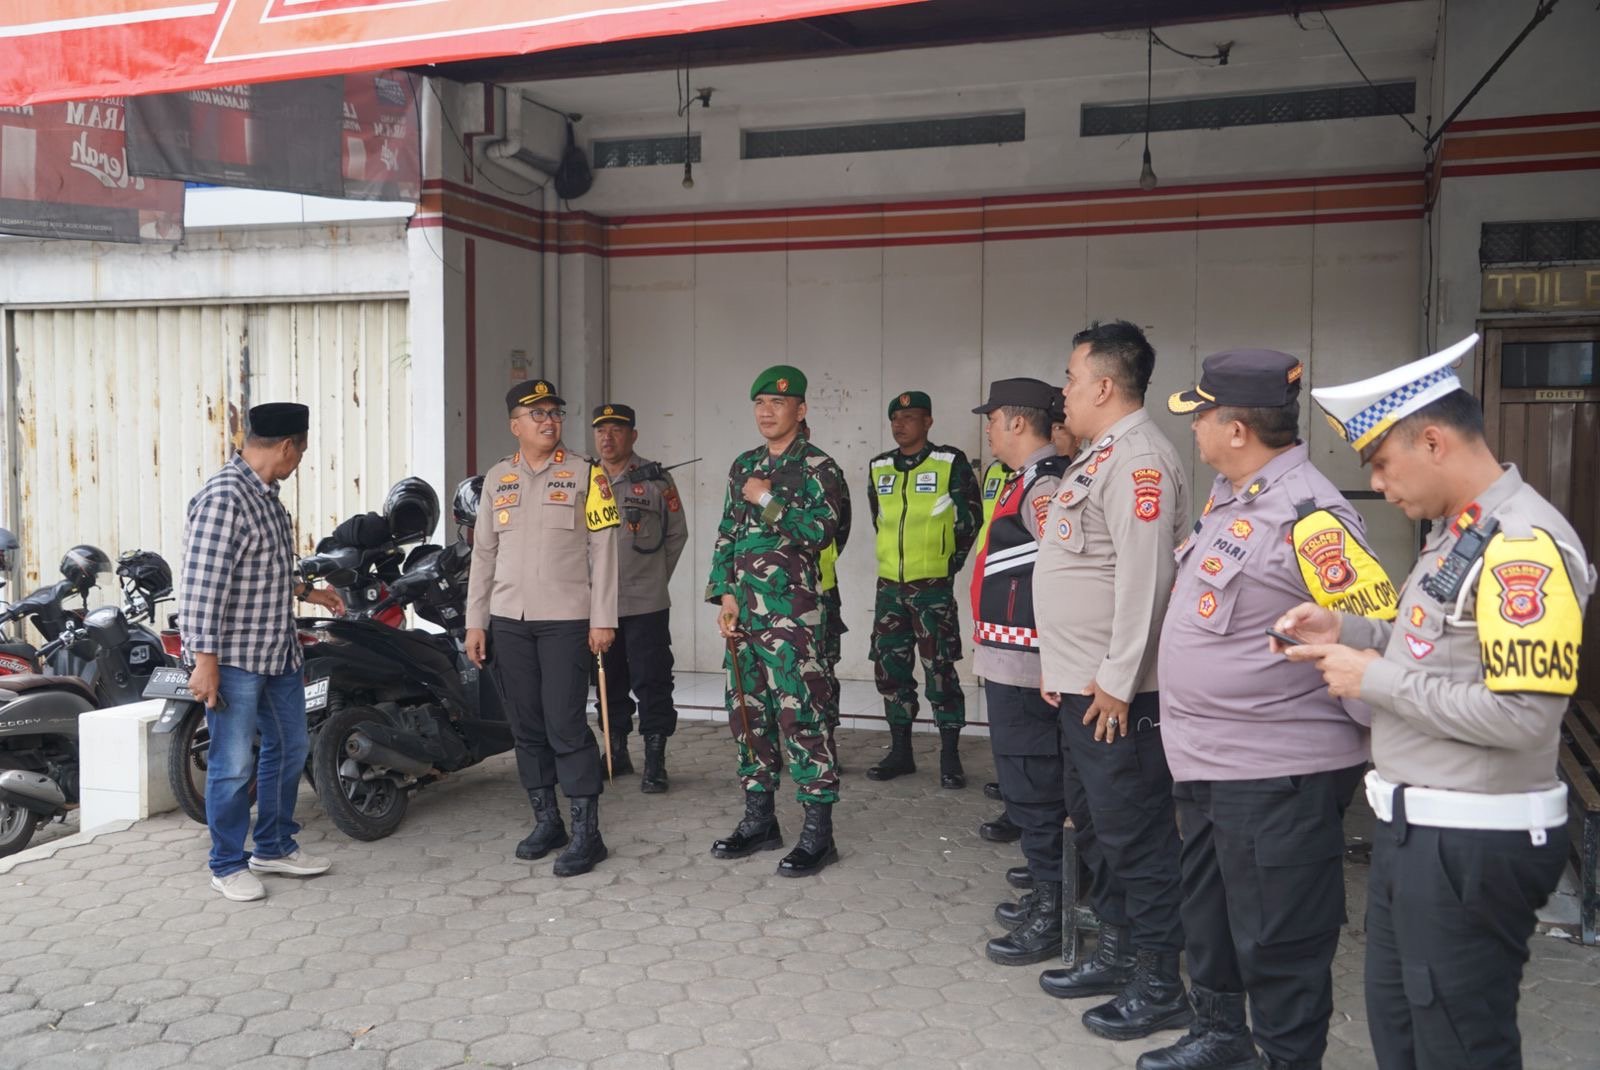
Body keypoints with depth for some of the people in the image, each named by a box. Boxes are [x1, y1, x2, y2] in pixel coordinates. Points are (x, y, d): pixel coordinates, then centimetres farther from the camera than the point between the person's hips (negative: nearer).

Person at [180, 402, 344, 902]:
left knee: (289, 746, 17)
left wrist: (308, 592, 26)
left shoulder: (266, 494, 10)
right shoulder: (224, 496, -20)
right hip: (232, 657, -10)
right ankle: (228, 865, 16)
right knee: (234, 763, 1)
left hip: (277, 651, 10)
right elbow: (203, 582, -23)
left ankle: (274, 847, 31)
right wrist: (205, 661, -24)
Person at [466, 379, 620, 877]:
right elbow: (483, 553, 12)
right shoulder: (497, 478, 11)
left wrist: (603, 620, -9)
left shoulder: (586, 474, 0)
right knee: (527, 725, 9)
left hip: (566, 620, -4)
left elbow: (602, 549, -3)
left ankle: (586, 833, 1)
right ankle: (546, 821, 22)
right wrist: (475, 622, 8)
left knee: (566, 725, -7)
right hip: (508, 620, 4)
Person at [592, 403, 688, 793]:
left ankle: (655, 761, 4)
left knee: (651, 681, -3)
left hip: (645, 603, -4)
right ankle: (617, 752, 26)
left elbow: (677, 534, 6)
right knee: (609, 681, 13)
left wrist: (655, 577, 5)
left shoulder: (656, 479, -1)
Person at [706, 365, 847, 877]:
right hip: (743, 613, 7)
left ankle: (818, 832, 1)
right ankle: (759, 818, 24)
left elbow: (822, 531, -18)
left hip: (792, 615, -7)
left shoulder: (817, 468, -4)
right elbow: (726, 536, 16)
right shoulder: (744, 466, 15)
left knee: (799, 715, -7)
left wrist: (768, 500, -14)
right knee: (748, 714, 12)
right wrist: (726, 595, 6)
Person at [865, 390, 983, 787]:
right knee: (890, 669, 9)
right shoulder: (879, 468, 9)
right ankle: (900, 752, 21)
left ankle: (950, 757, 6)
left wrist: (950, 562, 2)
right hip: (889, 586, 5)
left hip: (933, 586, -5)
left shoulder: (950, 463, -4)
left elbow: (971, 517, 1)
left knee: (940, 670, -4)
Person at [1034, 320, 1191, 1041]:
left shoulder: (1138, 457, -16)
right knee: (1096, 827, 19)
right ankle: (1116, 952, 33)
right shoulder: (1099, 454, 16)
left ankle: (1159, 985, 12)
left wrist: (1117, 680, -22)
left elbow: (1144, 575, -23)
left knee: (1135, 834, 0)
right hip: (1081, 685, 10)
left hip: (1116, 691, -10)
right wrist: (1065, 666, 19)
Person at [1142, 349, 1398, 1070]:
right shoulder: (1227, 496, 8)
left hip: (1276, 775, -10)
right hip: (1207, 767, 10)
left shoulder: (1308, 520, -22)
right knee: (1208, 913, 24)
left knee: (1276, 940, 6)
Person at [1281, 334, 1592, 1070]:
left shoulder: (1523, 543, -22)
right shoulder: (1459, 531, 9)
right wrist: (1349, 631, 5)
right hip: (1414, 824, 10)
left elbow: (1523, 714, -28)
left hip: (1471, 842, -9)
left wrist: (1376, 681, -19)